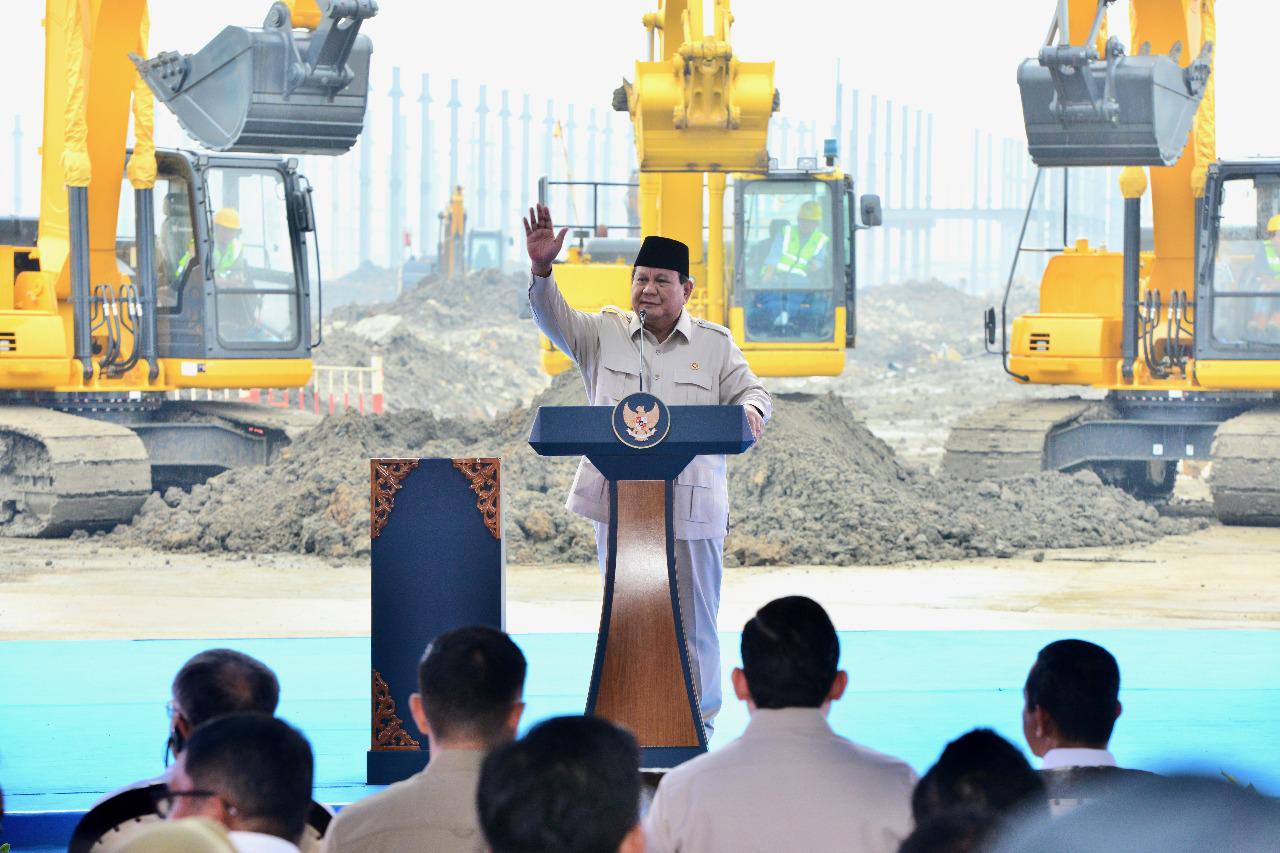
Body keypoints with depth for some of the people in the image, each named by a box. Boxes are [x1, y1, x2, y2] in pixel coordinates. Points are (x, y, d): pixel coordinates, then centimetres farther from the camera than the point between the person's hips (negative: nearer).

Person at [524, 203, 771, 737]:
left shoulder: (715, 344, 8)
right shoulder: (605, 334, 9)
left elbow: (750, 392, 8)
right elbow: (555, 320, -4)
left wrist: (750, 411, -17)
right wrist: (541, 270, -21)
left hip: (689, 506, -1)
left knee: (691, 619, 2)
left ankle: (698, 721, 11)